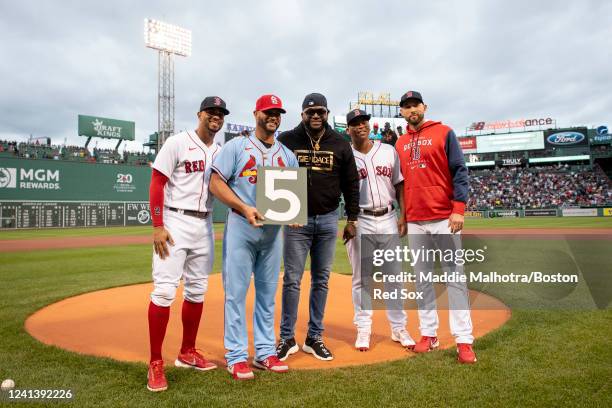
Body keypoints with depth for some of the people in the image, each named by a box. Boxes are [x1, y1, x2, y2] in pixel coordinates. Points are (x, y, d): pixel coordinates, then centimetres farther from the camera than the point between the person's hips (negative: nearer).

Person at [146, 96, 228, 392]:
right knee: (164, 290, -10)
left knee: (197, 290, 11)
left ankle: (187, 353, 25)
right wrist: (158, 227, -16)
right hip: (175, 223, -6)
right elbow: (157, 184, -8)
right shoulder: (178, 143, -4)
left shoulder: (221, 152, 12)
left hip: (205, 226, 6)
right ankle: (156, 363, 1)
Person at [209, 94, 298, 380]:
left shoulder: (287, 155, 14)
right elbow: (216, 183, -5)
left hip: (273, 229, 5)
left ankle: (265, 353, 21)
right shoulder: (236, 147, 1)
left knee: (268, 293, 10)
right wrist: (245, 208, -17)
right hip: (241, 227, -4)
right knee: (236, 291, -2)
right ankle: (237, 357, 9)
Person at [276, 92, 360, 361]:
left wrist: (352, 219, 6)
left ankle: (314, 338, 21)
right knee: (292, 279, 1)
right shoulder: (287, 140, -1)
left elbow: (351, 184, 9)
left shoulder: (340, 144, 5)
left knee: (321, 280, 9)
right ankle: (287, 339, 14)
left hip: (328, 220, 3)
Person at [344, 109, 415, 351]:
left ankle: (399, 329, 21)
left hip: (388, 219, 3)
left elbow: (399, 185, 11)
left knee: (394, 275, 9)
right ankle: (363, 330, 17)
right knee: (361, 278, 5)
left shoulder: (389, 151, 9)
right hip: (360, 221, -2)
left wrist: (403, 215, 2)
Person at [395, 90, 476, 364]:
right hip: (415, 221, 5)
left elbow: (459, 172, -4)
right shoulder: (400, 143, 15)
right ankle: (428, 335, 17)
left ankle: (464, 341, 1)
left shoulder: (444, 133, 2)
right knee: (422, 279, 8)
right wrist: (402, 216, 13)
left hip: (444, 218, -4)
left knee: (454, 276, -3)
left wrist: (459, 209, -14)